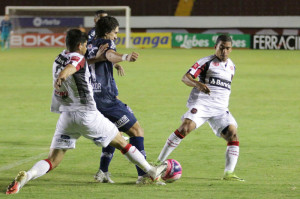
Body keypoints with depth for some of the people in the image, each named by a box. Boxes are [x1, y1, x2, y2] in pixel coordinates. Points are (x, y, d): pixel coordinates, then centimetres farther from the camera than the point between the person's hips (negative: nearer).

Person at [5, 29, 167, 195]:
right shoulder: (78, 58, -10)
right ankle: (151, 171, 27)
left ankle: (26, 176, -28)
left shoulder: (59, 58, 13)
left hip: (66, 116, 5)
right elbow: (69, 68, -34)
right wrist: (62, 76, -57)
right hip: (88, 116, -5)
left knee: (52, 161, 0)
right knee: (121, 143, 14)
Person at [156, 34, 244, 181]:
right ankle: (159, 162, -17)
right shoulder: (206, 62, -1)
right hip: (201, 103, -6)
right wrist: (198, 84, -28)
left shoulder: (231, 66, 19)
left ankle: (228, 173, -7)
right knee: (186, 127, -25)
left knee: (233, 134, -12)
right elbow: (185, 78, -9)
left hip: (220, 109, 6)